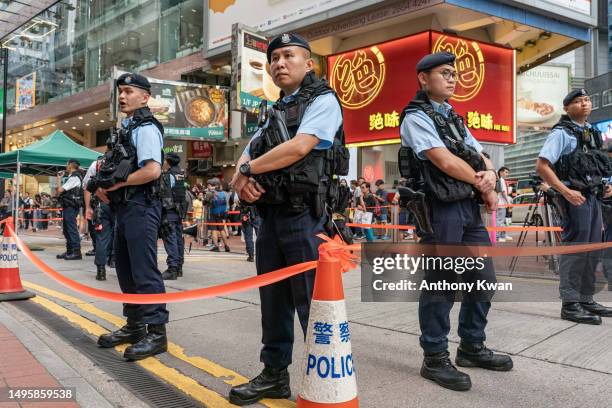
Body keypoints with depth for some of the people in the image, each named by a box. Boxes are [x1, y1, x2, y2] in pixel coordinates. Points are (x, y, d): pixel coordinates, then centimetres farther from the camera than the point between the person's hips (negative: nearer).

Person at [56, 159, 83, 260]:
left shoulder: (74, 177, -13)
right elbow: (62, 190, 17)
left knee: (72, 229, -10)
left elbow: (60, 190, -14)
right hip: (68, 206, 11)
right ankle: (69, 251, 21)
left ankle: (77, 252, -9)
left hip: (71, 207, -11)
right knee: (66, 230, 15)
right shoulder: (73, 177, 19)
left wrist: (59, 179, 0)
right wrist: (60, 179, 13)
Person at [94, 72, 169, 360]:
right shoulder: (126, 128, 19)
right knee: (126, 270, 15)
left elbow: (152, 171, -23)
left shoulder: (145, 128, -10)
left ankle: (156, 332, -1)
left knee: (144, 271, -8)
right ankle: (134, 326, 26)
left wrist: (115, 183, -13)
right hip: (125, 207, 10)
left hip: (141, 207, -10)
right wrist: (103, 185, 6)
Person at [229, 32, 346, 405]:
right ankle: (275, 375, 28)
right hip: (271, 215, 8)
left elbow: (298, 148, -18)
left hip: (304, 216, -8)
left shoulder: (323, 100, -3)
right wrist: (242, 178, -8)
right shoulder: (273, 113, 21)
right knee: (273, 299, 14)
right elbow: (246, 157, 17)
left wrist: (248, 170, -7)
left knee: (313, 303, -2)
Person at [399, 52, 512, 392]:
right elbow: (445, 162, -16)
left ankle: (472, 348, 30)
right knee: (441, 286, -2)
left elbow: (480, 157, 17)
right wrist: (485, 186, -3)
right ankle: (435, 359, 12)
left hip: (470, 207, 9)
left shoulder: (454, 118, 20)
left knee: (483, 279, 14)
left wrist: (490, 175, -7)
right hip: (439, 210, -9)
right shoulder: (416, 117, -6)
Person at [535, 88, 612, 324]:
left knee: (592, 250, 12)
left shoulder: (591, 132, 17)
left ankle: (586, 300, 22)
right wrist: (566, 192, -21)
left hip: (593, 196, 8)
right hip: (575, 198, -8)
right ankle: (570, 304, 0)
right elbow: (541, 166, -17)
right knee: (575, 249, -7)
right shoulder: (562, 132, -8)